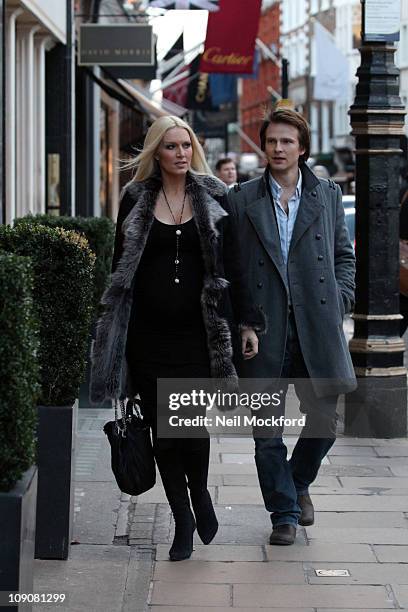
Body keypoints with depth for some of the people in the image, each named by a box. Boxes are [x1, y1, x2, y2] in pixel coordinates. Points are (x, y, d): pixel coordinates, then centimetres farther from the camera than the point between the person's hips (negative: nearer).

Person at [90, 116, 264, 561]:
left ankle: (200, 494, 23)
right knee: (162, 431, 3)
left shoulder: (213, 198, 5)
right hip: (148, 335, 1)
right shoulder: (136, 200, 6)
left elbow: (232, 266, 6)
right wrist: (114, 334, 6)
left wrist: (247, 323, 1)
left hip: (196, 332, -1)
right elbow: (121, 268, 9)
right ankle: (183, 521, 16)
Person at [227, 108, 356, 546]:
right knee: (267, 432, 3)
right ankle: (284, 512, 17)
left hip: (316, 329, 1)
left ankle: (298, 483, 31)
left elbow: (344, 256, 15)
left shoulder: (327, 196, 9)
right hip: (264, 332, -1)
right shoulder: (241, 200, 4)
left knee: (324, 420, 4)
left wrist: (339, 302, 1)